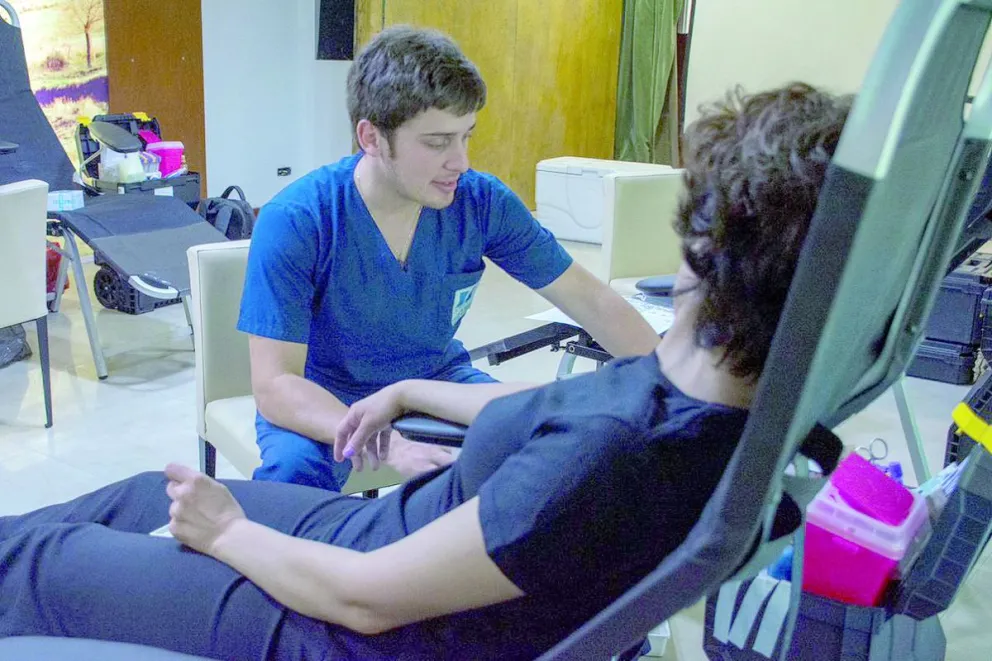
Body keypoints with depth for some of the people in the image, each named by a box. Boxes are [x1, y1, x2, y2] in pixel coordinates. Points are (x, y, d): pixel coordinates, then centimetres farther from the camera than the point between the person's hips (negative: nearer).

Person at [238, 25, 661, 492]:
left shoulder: (482, 203, -15)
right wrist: (388, 445, -44)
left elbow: (592, 302, -7)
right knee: (295, 467, -34)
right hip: (323, 399, -3)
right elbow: (274, 384, -28)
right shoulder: (294, 222, -25)